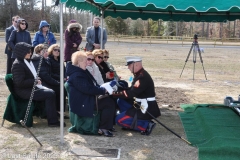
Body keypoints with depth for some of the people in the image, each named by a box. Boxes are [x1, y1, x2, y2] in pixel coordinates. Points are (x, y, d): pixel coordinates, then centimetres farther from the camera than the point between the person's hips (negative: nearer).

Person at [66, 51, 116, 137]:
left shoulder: (82, 72, 17)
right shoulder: (76, 75, -19)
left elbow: (93, 84, 22)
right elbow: (88, 89, -25)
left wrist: (102, 89, 4)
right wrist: (103, 90, -18)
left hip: (87, 100, 11)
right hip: (82, 104, -11)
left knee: (108, 101, 1)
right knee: (109, 104, -17)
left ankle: (107, 126, 6)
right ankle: (102, 128, -11)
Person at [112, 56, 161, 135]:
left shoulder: (143, 77, -23)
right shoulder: (139, 74, 9)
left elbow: (131, 93, -25)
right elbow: (131, 90, 12)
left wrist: (114, 94, -18)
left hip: (147, 109, -10)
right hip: (140, 104, 10)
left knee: (119, 120, -8)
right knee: (121, 101, 12)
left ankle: (147, 125, -7)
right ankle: (130, 123, 14)